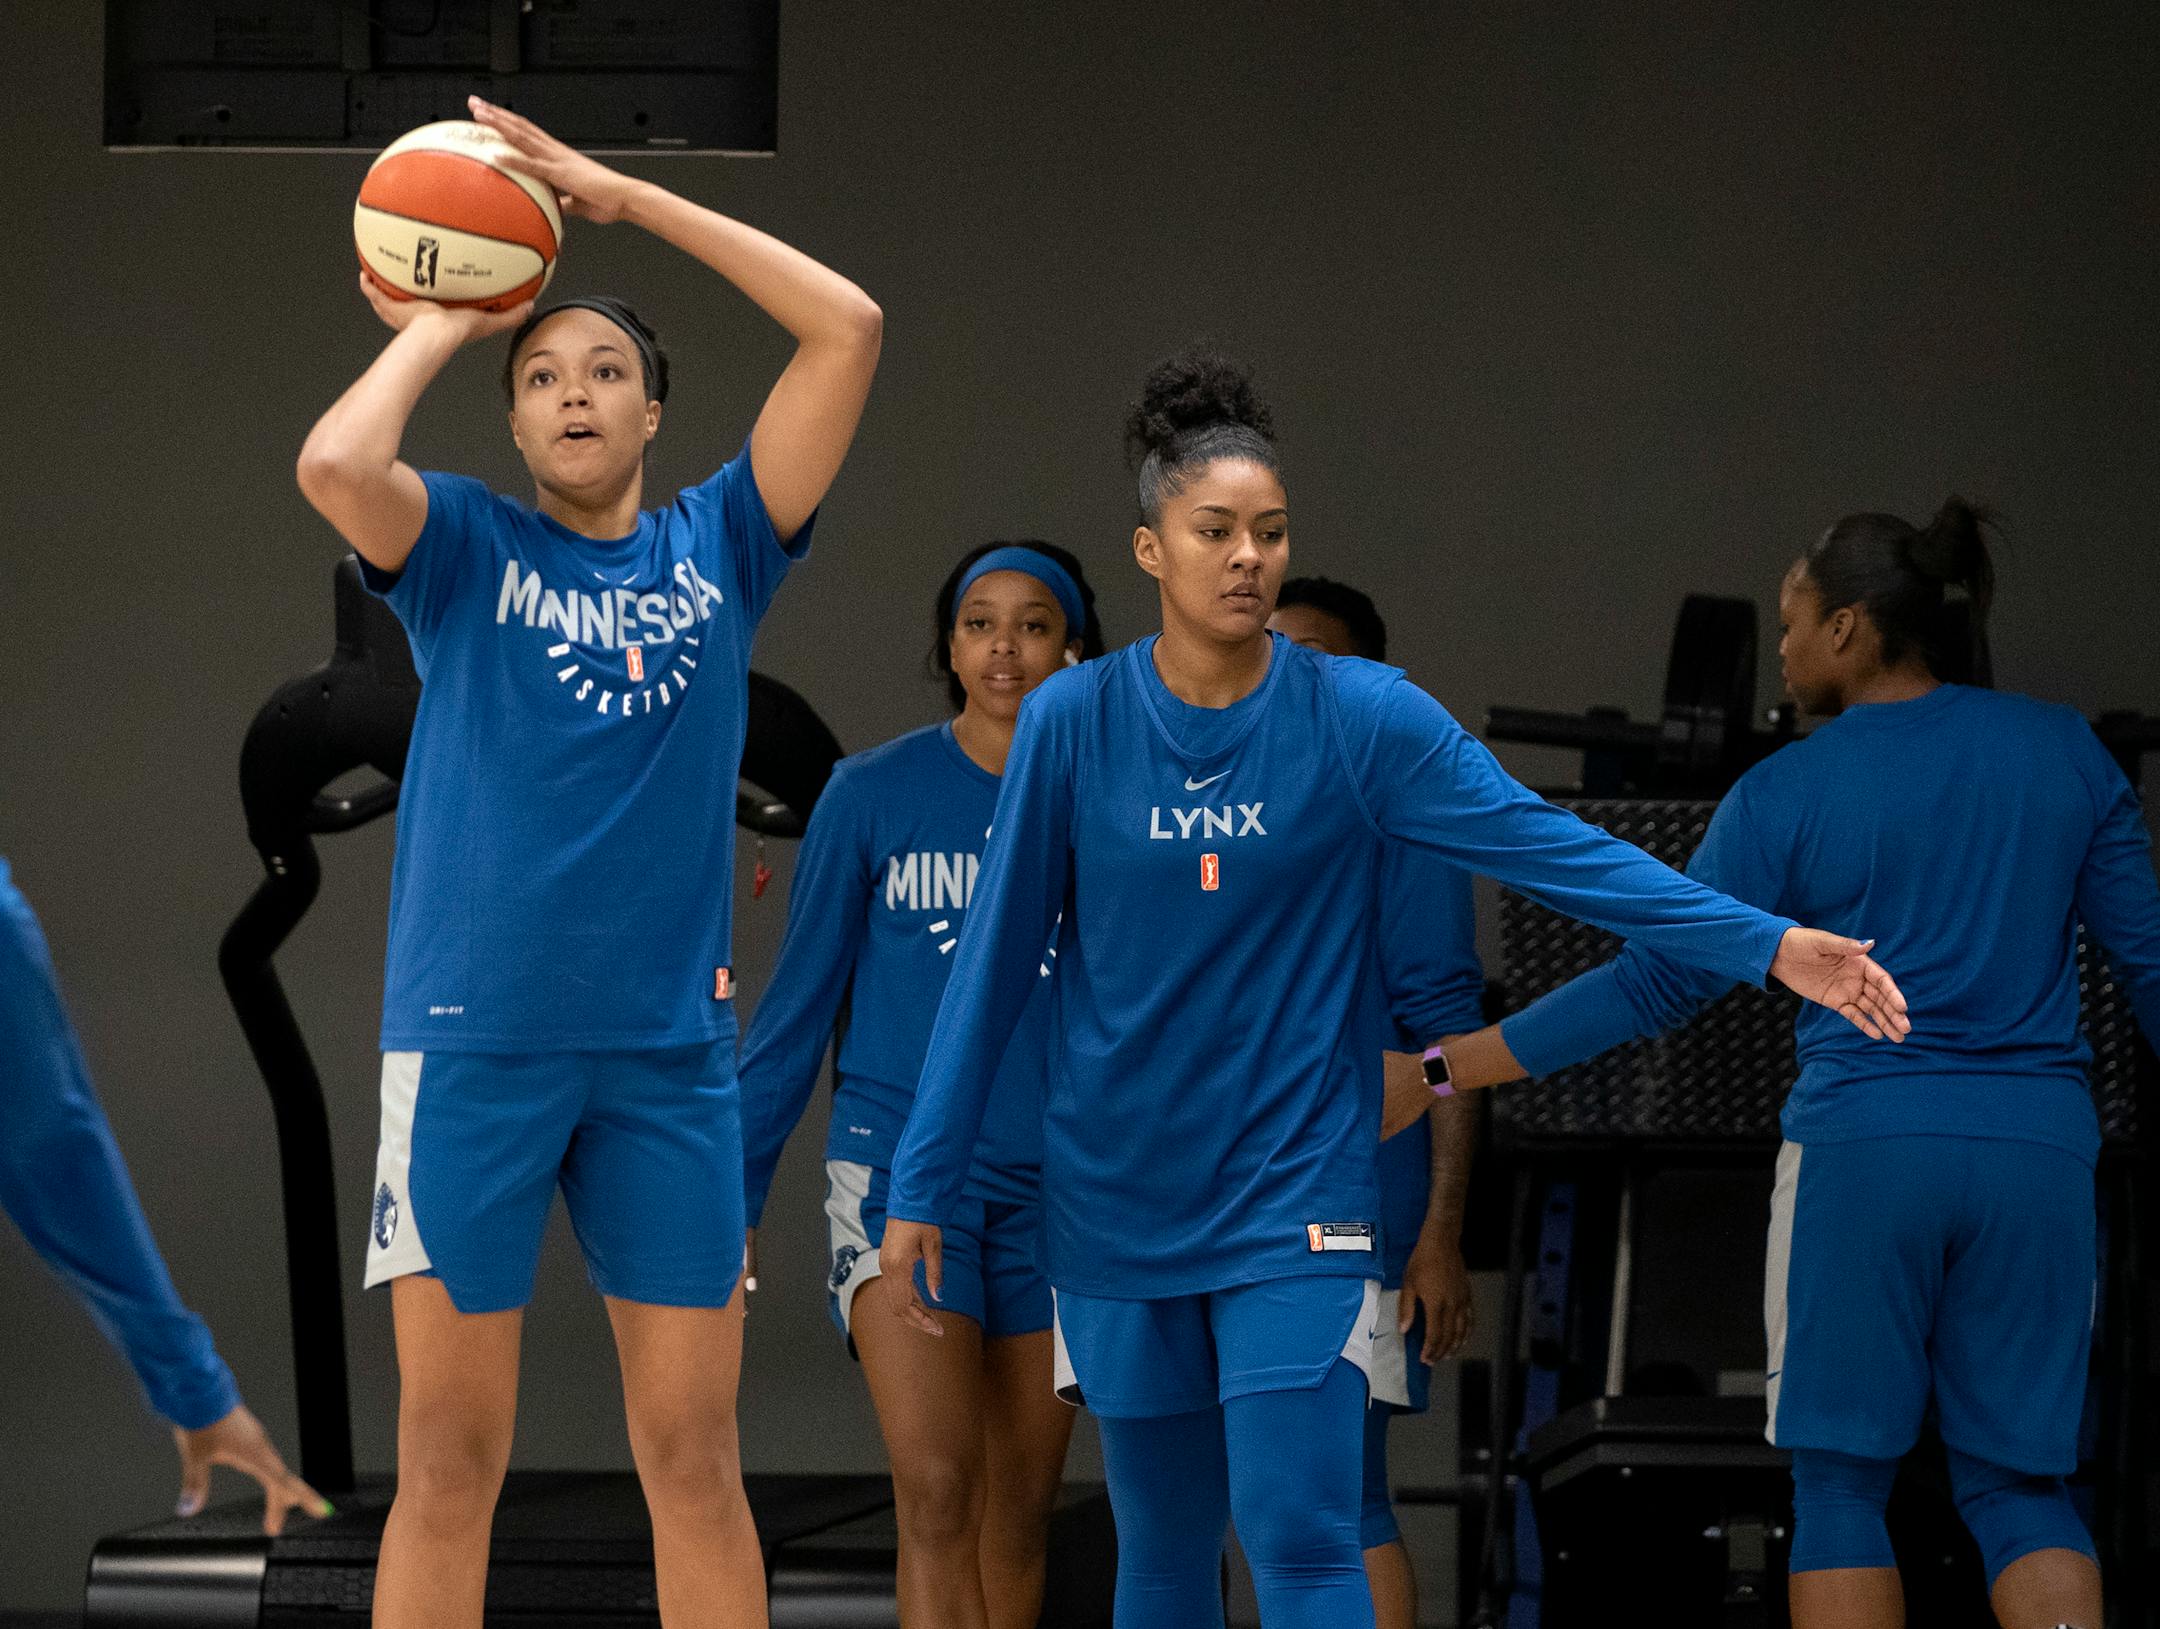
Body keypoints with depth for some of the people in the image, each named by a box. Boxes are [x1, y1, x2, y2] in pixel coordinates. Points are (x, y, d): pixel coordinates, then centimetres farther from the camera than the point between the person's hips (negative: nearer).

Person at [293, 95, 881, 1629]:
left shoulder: (718, 548, 11)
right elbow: (334, 466, -18)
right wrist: (436, 330, 1)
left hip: (670, 1051, 2)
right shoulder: (469, 549, 5)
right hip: (474, 1042, -2)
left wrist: (623, 196, 4)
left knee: (694, 1458, 3)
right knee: (451, 1460, -2)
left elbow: (849, 326, 3)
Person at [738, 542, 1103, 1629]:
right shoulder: (874, 794, 0)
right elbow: (798, 1004, 5)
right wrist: (732, 1199, 3)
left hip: (1052, 1186, 3)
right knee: (936, 1487, -17)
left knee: (1018, 1512, 8)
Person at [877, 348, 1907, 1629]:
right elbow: (997, 958, 2)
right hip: (1118, 1201, 2)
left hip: (1294, 1200, -2)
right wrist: (923, 1184, 2)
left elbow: (1547, 843, -12)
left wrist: (1769, 945, -22)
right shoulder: (1073, 724, -3)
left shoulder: (1360, 718, -6)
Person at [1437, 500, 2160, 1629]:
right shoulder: (2064, 752, 7)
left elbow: (1655, 983, 0)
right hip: (2038, 1153, 3)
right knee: (2018, 1485, 7)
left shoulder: (1786, 794, -1)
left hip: (1860, 1152, -3)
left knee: (1839, 1485, 5)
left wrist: (1442, 1069, 7)